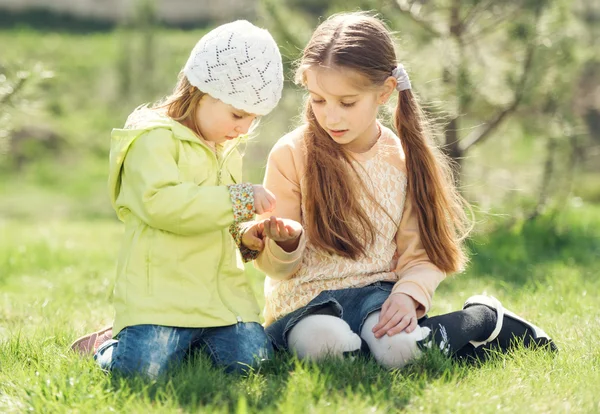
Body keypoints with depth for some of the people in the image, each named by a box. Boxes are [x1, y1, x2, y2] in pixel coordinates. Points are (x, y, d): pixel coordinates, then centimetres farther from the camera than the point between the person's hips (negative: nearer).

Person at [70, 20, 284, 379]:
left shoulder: (228, 151, 22)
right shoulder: (153, 139, -7)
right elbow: (162, 204, -24)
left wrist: (243, 235, 10)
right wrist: (238, 200, -21)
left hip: (223, 292, 7)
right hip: (160, 291, -7)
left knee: (250, 358, -14)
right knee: (144, 367, -25)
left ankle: (185, 338, 14)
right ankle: (107, 346, 10)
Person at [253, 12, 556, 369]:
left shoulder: (406, 160, 1)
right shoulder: (291, 154, -5)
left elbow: (421, 253, 5)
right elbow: (278, 267, -2)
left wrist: (409, 294, -16)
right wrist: (285, 242, -25)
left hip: (376, 292, 1)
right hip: (306, 300, 0)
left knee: (401, 349, -32)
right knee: (323, 344, -34)